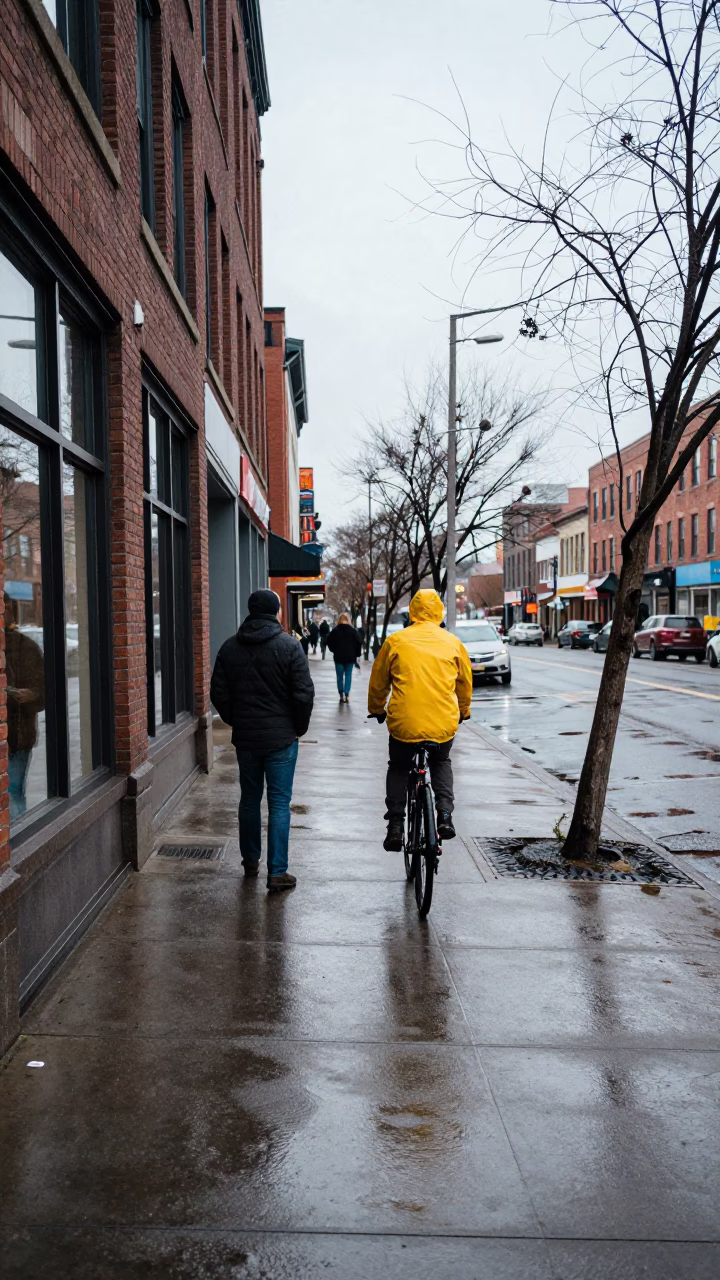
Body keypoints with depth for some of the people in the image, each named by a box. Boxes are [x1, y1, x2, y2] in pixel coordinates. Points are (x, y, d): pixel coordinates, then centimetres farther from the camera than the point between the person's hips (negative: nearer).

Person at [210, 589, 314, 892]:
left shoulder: (230, 647, 2)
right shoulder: (289, 646, -10)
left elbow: (218, 694, 4)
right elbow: (304, 694, -13)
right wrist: (299, 728, 2)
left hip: (244, 738, 4)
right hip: (281, 738, -4)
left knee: (249, 799, 18)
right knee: (279, 804, 1)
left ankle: (250, 859, 31)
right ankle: (277, 872, 1)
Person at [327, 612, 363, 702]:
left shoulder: (335, 630, -1)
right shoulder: (353, 630, -1)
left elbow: (329, 641, -3)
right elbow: (359, 643, -6)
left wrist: (334, 651, 12)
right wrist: (357, 654, 3)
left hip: (338, 657, 0)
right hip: (350, 657, 0)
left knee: (340, 676, 8)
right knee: (348, 675, 5)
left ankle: (341, 695, 6)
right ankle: (347, 695, -2)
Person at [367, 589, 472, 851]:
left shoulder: (395, 641, 0)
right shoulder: (453, 642, 5)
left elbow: (378, 682, 10)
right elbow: (465, 682, 17)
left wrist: (376, 710, 28)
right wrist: (463, 711, 34)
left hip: (404, 723, -1)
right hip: (444, 724, 1)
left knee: (398, 769, 23)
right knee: (441, 763, 29)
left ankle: (395, 826, 15)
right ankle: (445, 815, 14)